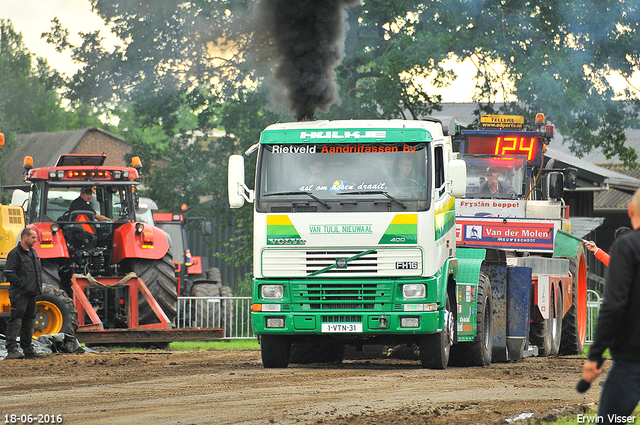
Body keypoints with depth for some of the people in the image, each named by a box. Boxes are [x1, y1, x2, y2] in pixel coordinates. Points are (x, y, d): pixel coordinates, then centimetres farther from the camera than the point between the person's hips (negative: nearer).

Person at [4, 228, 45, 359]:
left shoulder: (33, 253, 18)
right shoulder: (15, 253, -10)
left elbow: (38, 271, 29)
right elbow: (9, 273, -17)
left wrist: (38, 286, 15)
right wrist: (21, 284, -18)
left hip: (31, 294, 9)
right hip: (19, 294, -9)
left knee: (30, 321, 12)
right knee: (16, 321, -10)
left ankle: (27, 349, 19)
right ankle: (12, 349, -11)